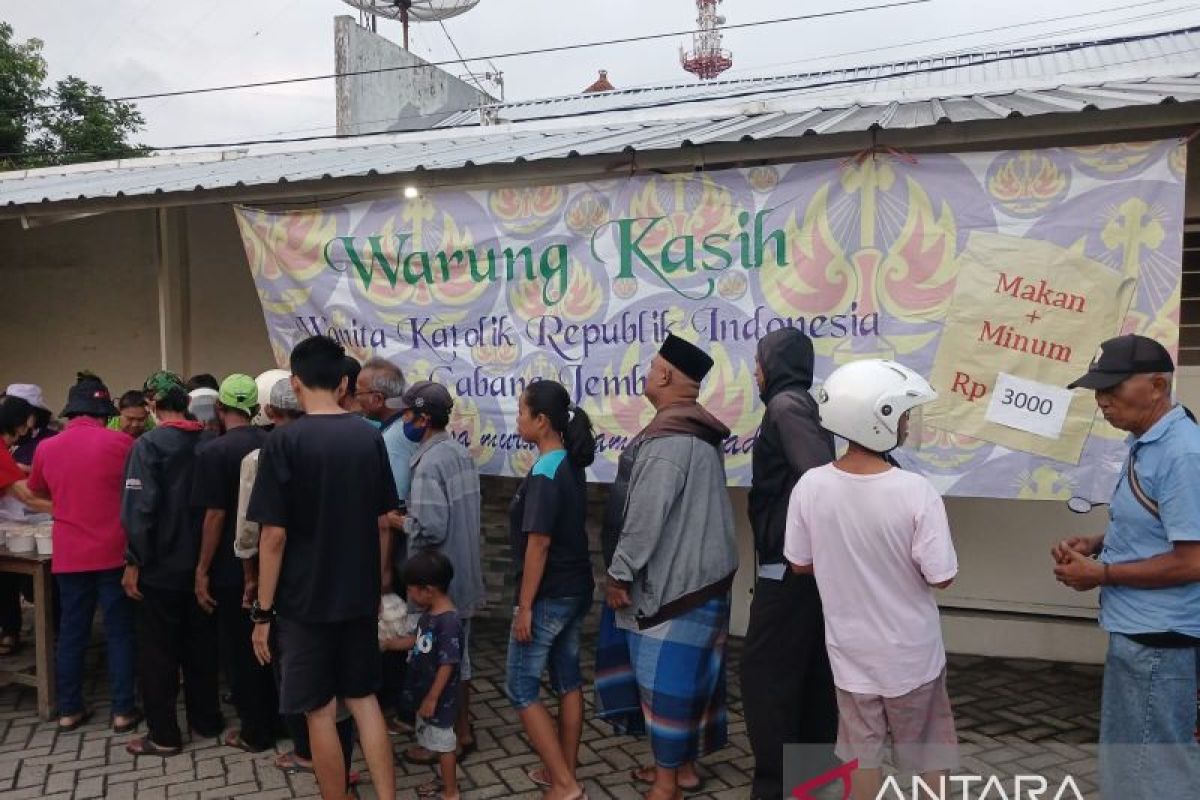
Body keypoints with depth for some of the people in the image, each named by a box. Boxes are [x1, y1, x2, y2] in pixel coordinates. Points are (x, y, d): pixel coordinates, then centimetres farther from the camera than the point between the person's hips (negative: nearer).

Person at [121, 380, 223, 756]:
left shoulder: (149, 444, -13)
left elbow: (139, 507, -18)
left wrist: (134, 561, -12)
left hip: (161, 564, -5)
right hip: (202, 562, 5)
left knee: (158, 650, 5)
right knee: (201, 644, 16)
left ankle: (164, 734, 10)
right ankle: (206, 718, 25)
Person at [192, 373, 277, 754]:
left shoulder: (214, 451, -14)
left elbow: (215, 515, -17)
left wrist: (202, 569, -9)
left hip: (233, 568, -6)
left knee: (238, 651, 7)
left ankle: (255, 731, 15)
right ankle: (275, 719, 28)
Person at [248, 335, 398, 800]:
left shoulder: (284, 441, -13)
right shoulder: (370, 438, 0)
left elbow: (274, 536, -15)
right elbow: (384, 522, 6)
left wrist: (263, 611, -6)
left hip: (305, 599, -5)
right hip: (360, 594, 5)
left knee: (320, 711, 8)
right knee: (364, 697, 17)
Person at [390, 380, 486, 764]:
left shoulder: (429, 463, -22)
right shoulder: (461, 452, 6)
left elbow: (430, 528, -29)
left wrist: (402, 521, -10)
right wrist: (413, 514, 12)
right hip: (463, 573, 9)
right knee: (458, 655, 19)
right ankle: (462, 730, 32)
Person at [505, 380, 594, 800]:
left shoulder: (544, 474, -21)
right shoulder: (571, 465, 6)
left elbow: (538, 545, -22)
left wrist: (525, 607, -17)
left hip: (549, 596, -9)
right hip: (576, 589, 9)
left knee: (520, 687, 4)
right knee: (568, 681, 16)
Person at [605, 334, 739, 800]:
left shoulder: (668, 440, -21)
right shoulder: (701, 434, 10)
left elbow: (646, 517, -23)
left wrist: (619, 573, -13)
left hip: (672, 582, -9)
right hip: (702, 576, 9)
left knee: (666, 677, 2)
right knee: (689, 674, 17)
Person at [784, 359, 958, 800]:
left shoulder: (810, 486, -16)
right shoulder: (916, 491, -25)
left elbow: (800, 564, -4)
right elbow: (940, 576, -18)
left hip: (851, 648, 2)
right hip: (910, 650, -2)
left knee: (862, 752, 19)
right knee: (929, 753, 21)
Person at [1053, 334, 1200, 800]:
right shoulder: (1145, 444, 8)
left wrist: (1100, 575, -16)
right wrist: (1096, 544, 4)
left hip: (1158, 639, -9)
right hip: (1137, 631, 9)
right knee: (1130, 758, 22)